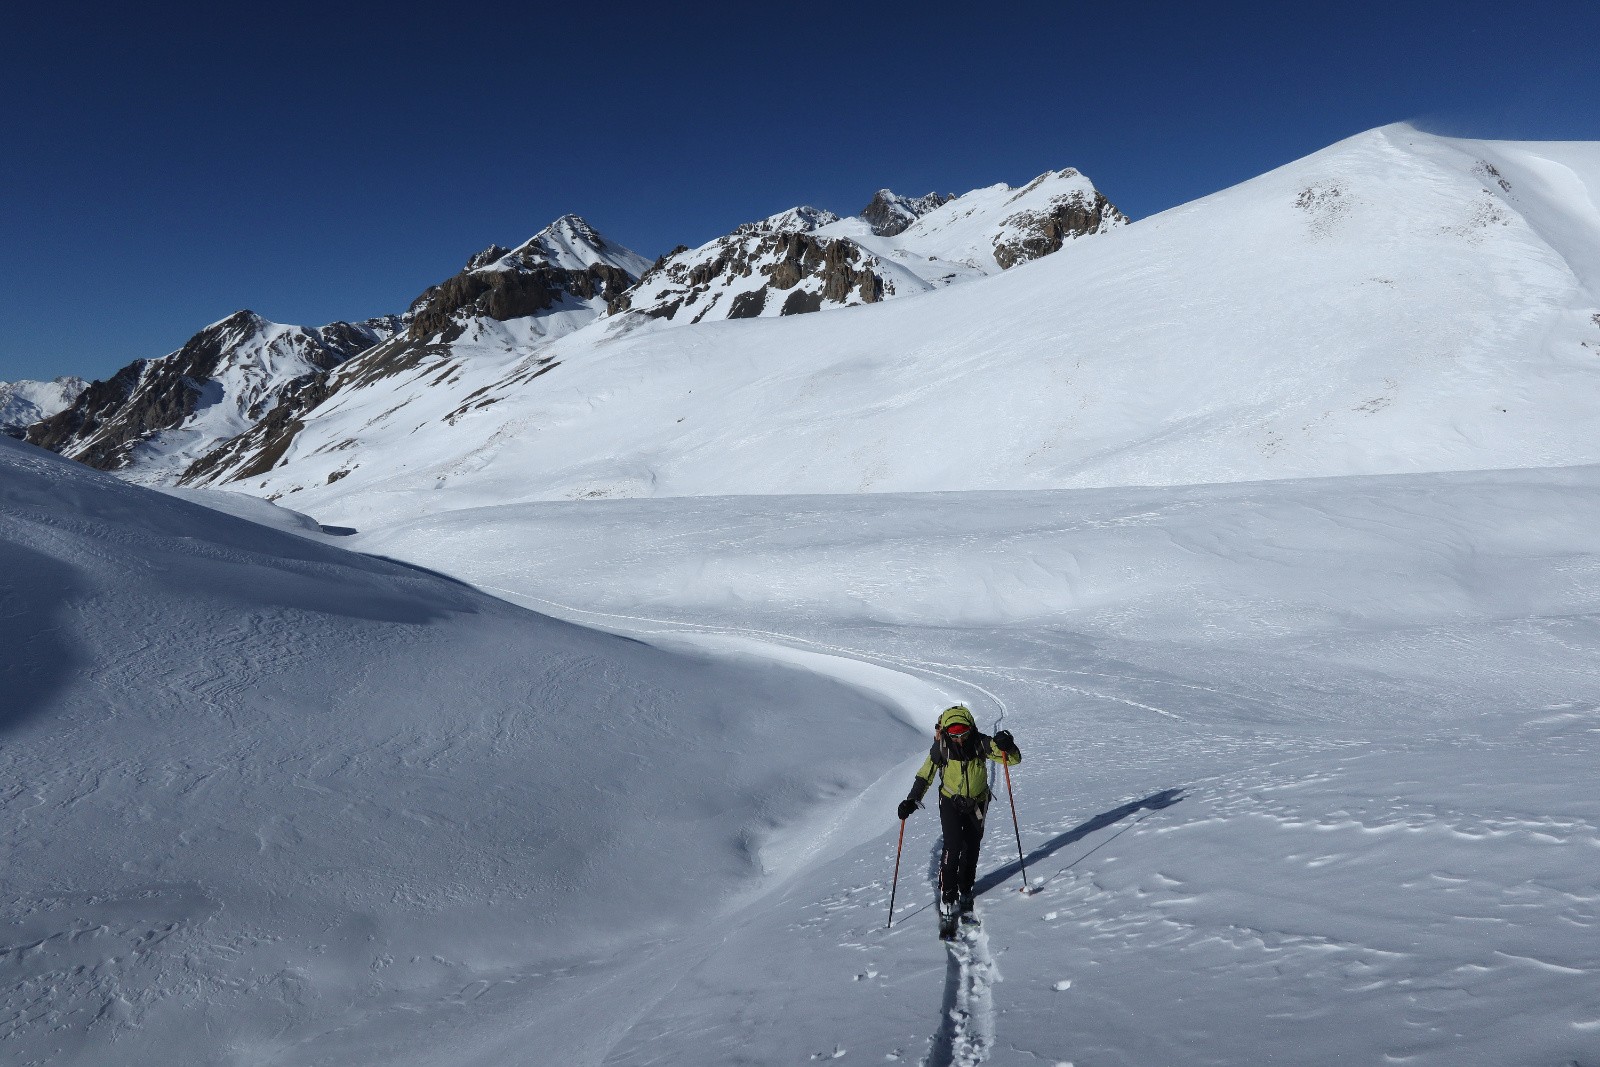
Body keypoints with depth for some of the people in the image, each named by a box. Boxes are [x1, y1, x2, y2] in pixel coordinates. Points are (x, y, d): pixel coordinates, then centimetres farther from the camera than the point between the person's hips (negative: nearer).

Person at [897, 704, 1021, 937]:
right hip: (951, 802, -2)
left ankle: (964, 895, 28)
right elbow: (925, 775, -5)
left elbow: (1014, 759, -19)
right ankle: (947, 902, -14)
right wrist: (912, 800, -13)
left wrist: (1006, 746, -41)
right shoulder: (941, 747, -19)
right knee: (952, 848, -18)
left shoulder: (980, 743, -20)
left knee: (971, 851, 8)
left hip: (977, 804, 2)